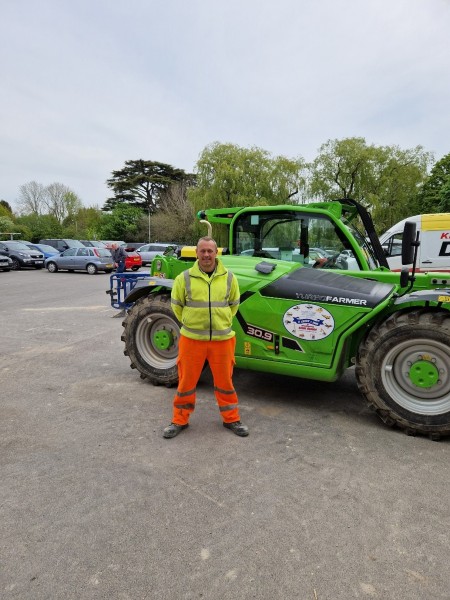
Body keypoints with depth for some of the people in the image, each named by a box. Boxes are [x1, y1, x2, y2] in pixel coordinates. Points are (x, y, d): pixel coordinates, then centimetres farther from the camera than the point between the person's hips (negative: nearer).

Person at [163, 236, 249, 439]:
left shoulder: (229, 278, 1)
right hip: (192, 339, -1)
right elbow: (176, 304, 7)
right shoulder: (184, 278, -5)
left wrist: (223, 323, 11)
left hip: (222, 339, 1)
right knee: (186, 381, 10)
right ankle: (180, 420, 28)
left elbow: (234, 304, 15)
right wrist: (190, 323, 8)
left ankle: (231, 419, 31)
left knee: (224, 381, 13)